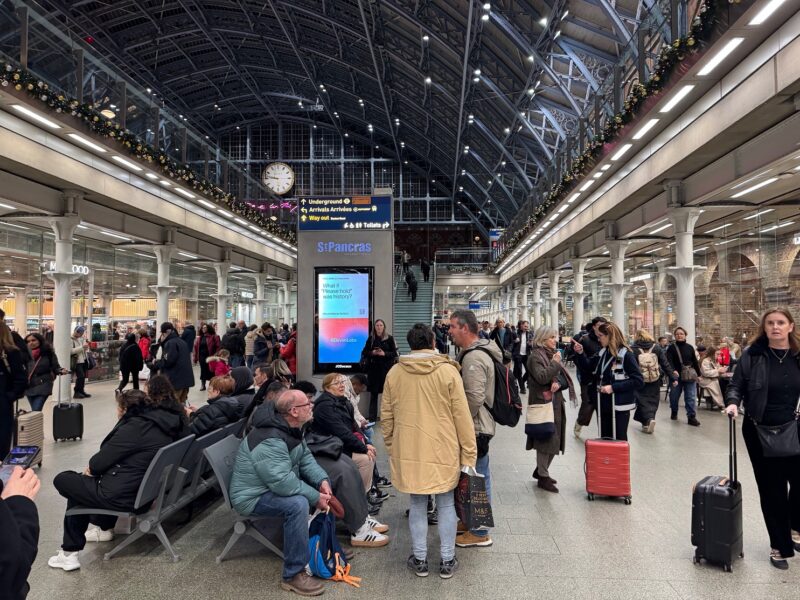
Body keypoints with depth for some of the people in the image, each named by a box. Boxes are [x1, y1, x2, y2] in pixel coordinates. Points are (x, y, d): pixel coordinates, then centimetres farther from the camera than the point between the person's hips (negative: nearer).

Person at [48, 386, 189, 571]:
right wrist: (95, 467, 17)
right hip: (148, 490, 9)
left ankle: (70, 553, 12)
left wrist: (90, 468, 8)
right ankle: (104, 527, 35)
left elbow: (100, 462, -14)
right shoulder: (164, 421, 3)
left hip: (126, 497, -9)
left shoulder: (134, 427, -22)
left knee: (62, 480, 9)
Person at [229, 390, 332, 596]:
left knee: (320, 488, 7)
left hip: (276, 483, 10)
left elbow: (305, 458, 6)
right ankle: (293, 575, -21)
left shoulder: (291, 428, -1)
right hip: (253, 496, -10)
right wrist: (315, 497, -26)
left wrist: (322, 480, -11)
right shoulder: (270, 441, -32)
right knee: (297, 504, -32)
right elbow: (283, 483, -37)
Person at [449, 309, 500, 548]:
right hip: (478, 426, 10)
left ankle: (479, 533, 12)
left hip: (475, 428, -10)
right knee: (479, 476, 19)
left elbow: (474, 398, -27)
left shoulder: (474, 358, -21)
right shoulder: (475, 353, 12)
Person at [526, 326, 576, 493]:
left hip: (556, 402, 8)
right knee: (546, 440, -2)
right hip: (543, 403, -8)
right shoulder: (535, 356, -10)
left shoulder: (554, 354, 13)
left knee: (555, 439, 13)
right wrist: (555, 363, -18)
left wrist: (559, 383, -11)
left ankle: (540, 470, 29)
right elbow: (541, 377, -24)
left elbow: (565, 377, 9)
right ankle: (543, 476, 11)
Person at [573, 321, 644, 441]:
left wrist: (613, 387, -22)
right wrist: (580, 353, -1)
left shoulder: (626, 355, -15)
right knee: (604, 438, 15)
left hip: (619, 406, -7)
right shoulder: (602, 353, 5)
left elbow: (638, 381, -18)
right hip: (603, 404, 7)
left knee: (619, 440, 4)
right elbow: (588, 366, 17)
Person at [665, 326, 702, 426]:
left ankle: (691, 417, 0)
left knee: (691, 397, -3)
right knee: (674, 396, 10)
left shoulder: (690, 347, 7)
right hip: (676, 377, -2)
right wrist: (673, 371, -31)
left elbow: (695, 362, 12)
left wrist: (699, 374, 11)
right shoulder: (671, 347, -3)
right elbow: (669, 361, -15)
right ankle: (674, 412, 32)